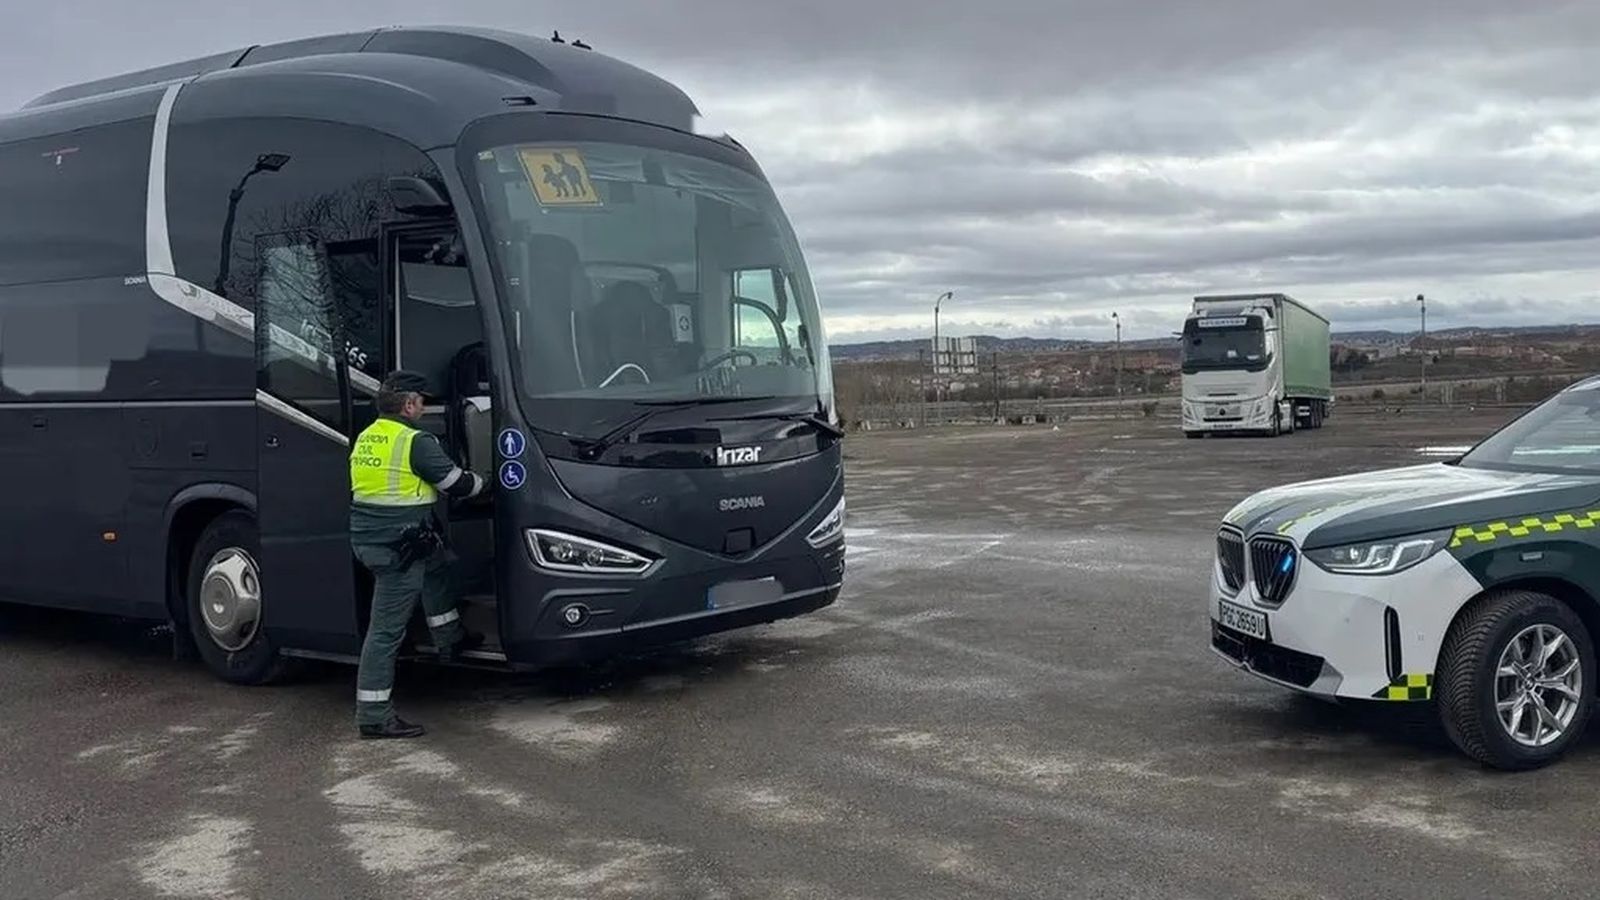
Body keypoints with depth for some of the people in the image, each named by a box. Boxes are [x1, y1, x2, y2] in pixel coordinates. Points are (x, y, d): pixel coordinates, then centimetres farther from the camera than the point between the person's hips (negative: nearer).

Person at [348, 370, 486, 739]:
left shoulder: (365, 439, 11)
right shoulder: (415, 443, -15)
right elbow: (457, 483, -7)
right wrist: (485, 482, 13)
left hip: (367, 538, 9)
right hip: (398, 546, -9)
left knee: (437, 565, 31)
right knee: (387, 628, -5)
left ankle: (450, 640, 42)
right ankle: (374, 715, 0)